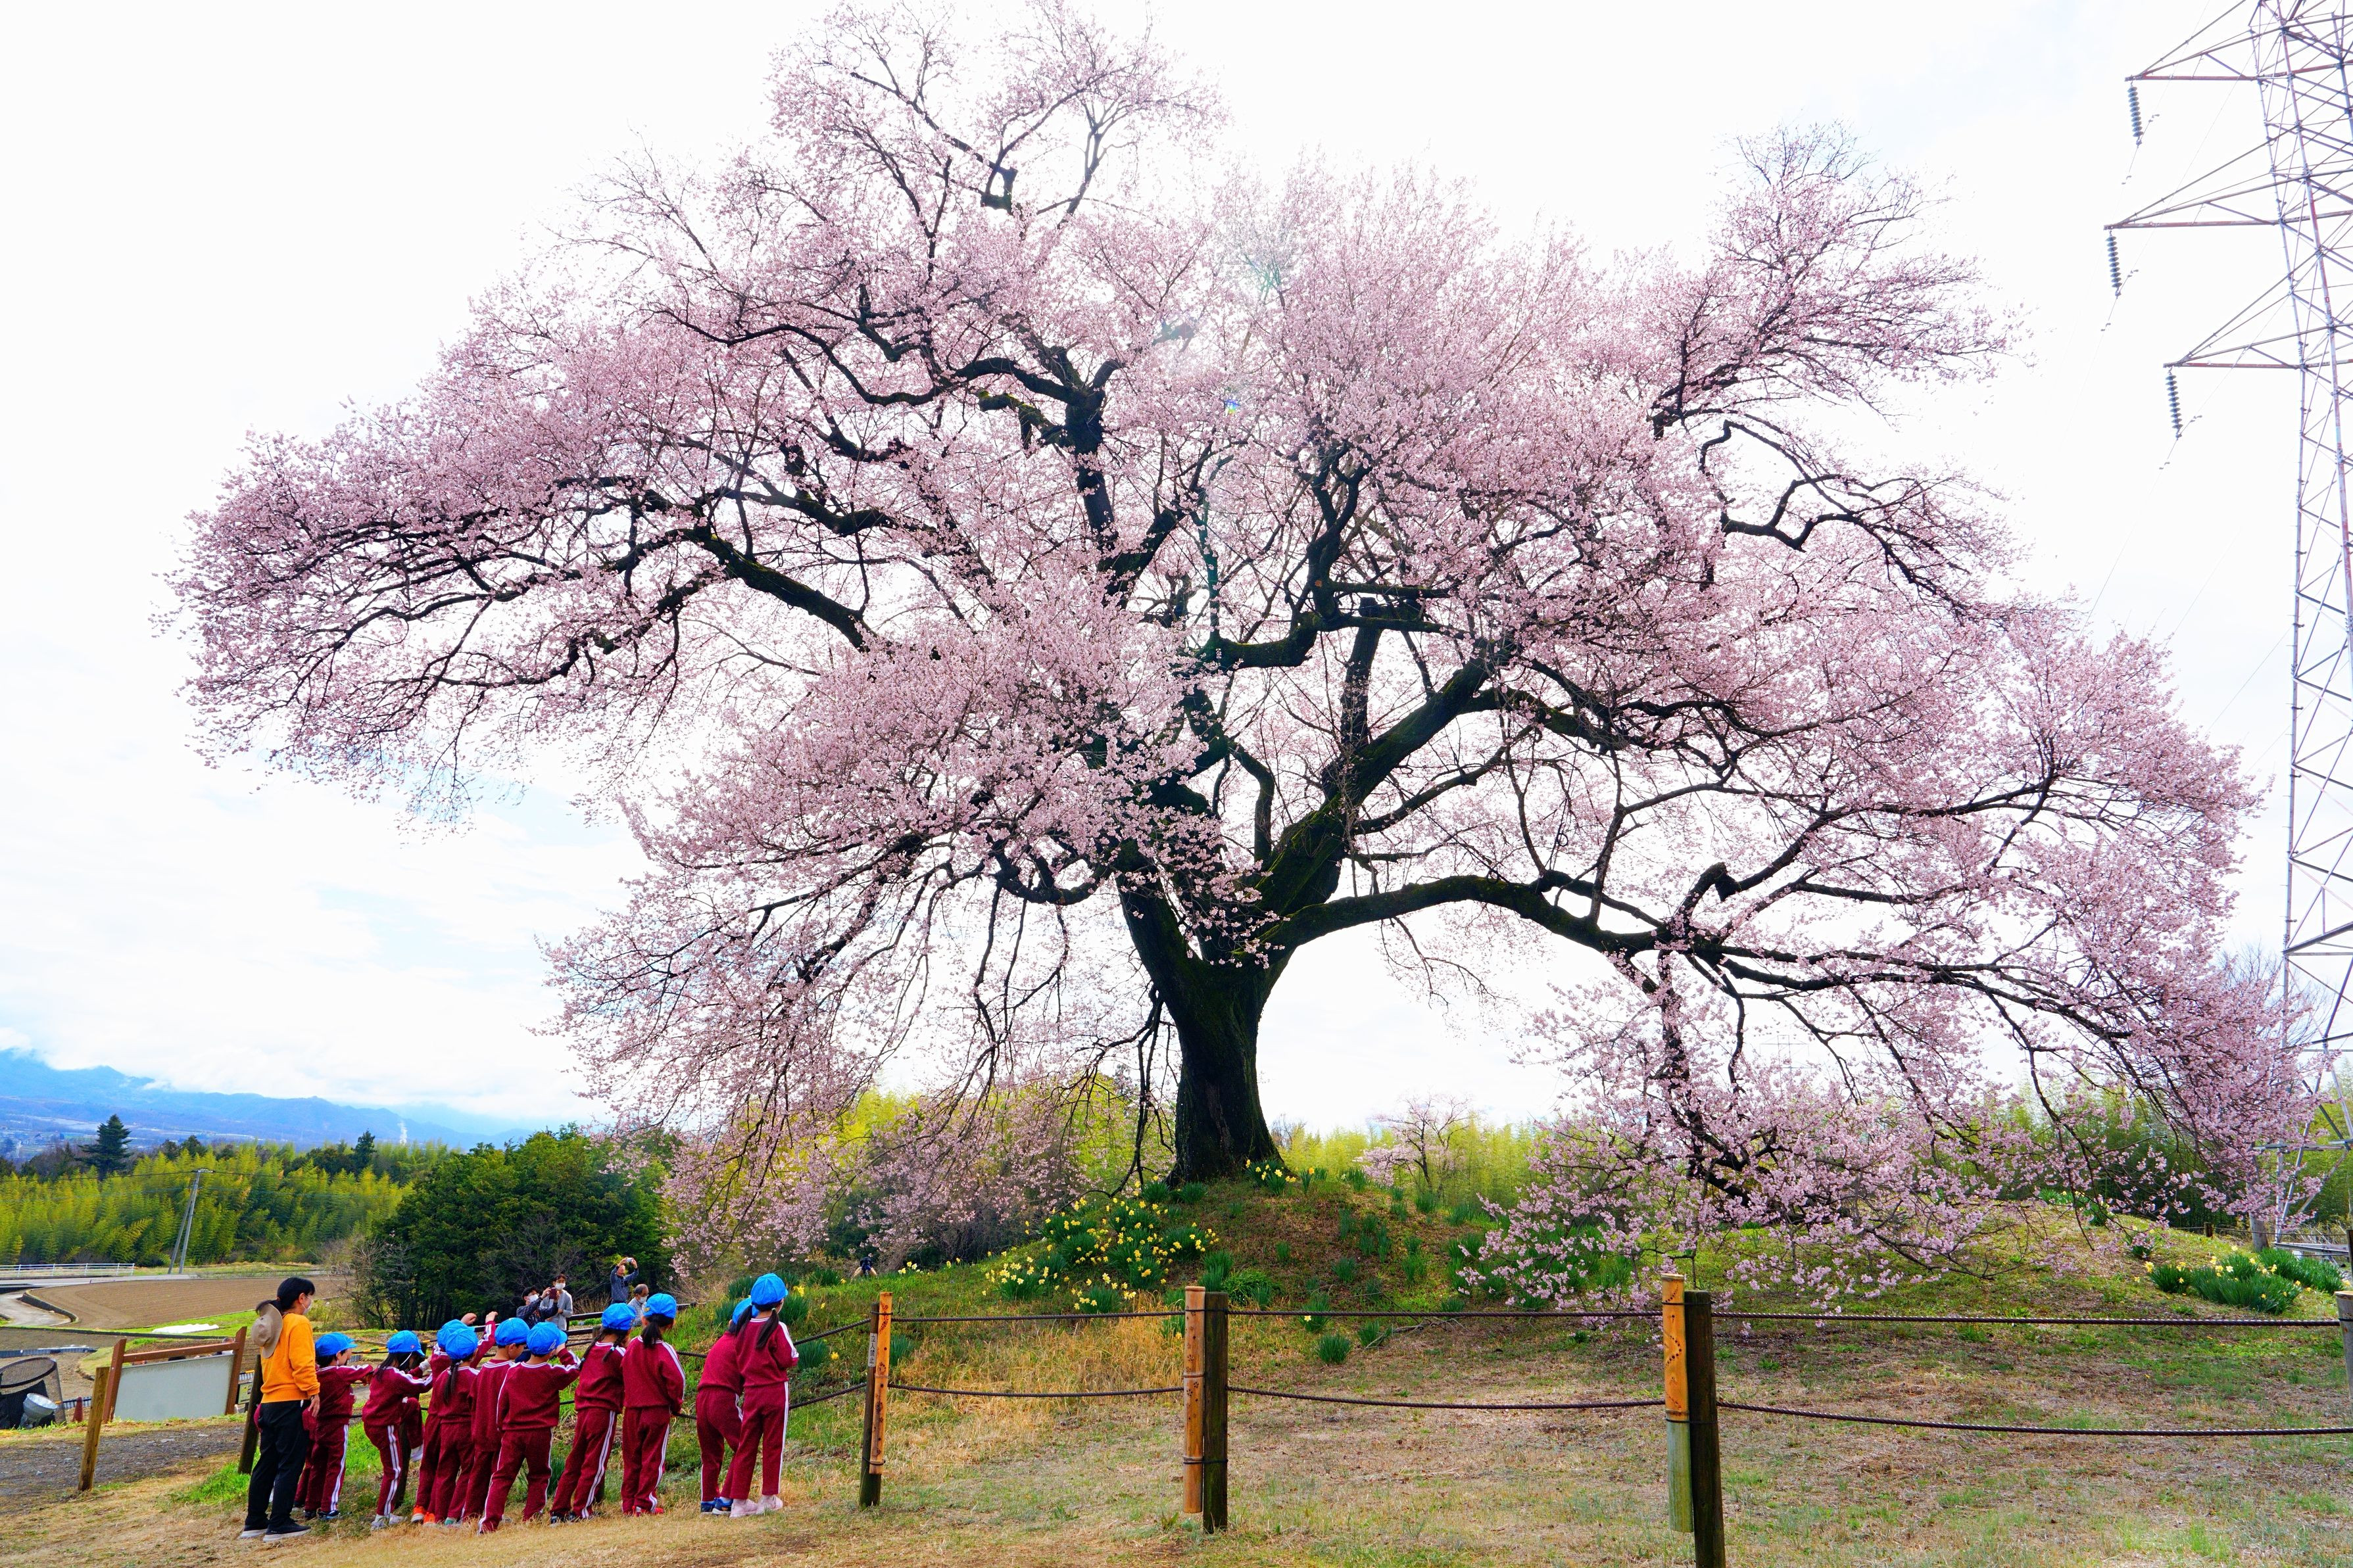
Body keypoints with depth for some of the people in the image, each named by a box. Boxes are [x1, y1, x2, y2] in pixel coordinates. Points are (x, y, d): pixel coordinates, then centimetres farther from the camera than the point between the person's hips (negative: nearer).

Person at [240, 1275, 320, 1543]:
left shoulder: (270, 1325, 17)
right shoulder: (298, 1323, -11)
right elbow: (302, 1363, -18)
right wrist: (313, 1391, -15)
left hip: (269, 1403, 9)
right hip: (292, 1401, -9)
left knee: (267, 1463, 16)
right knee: (290, 1464, -3)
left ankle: (255, 1523, 22)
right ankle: (279, 1525, -3)